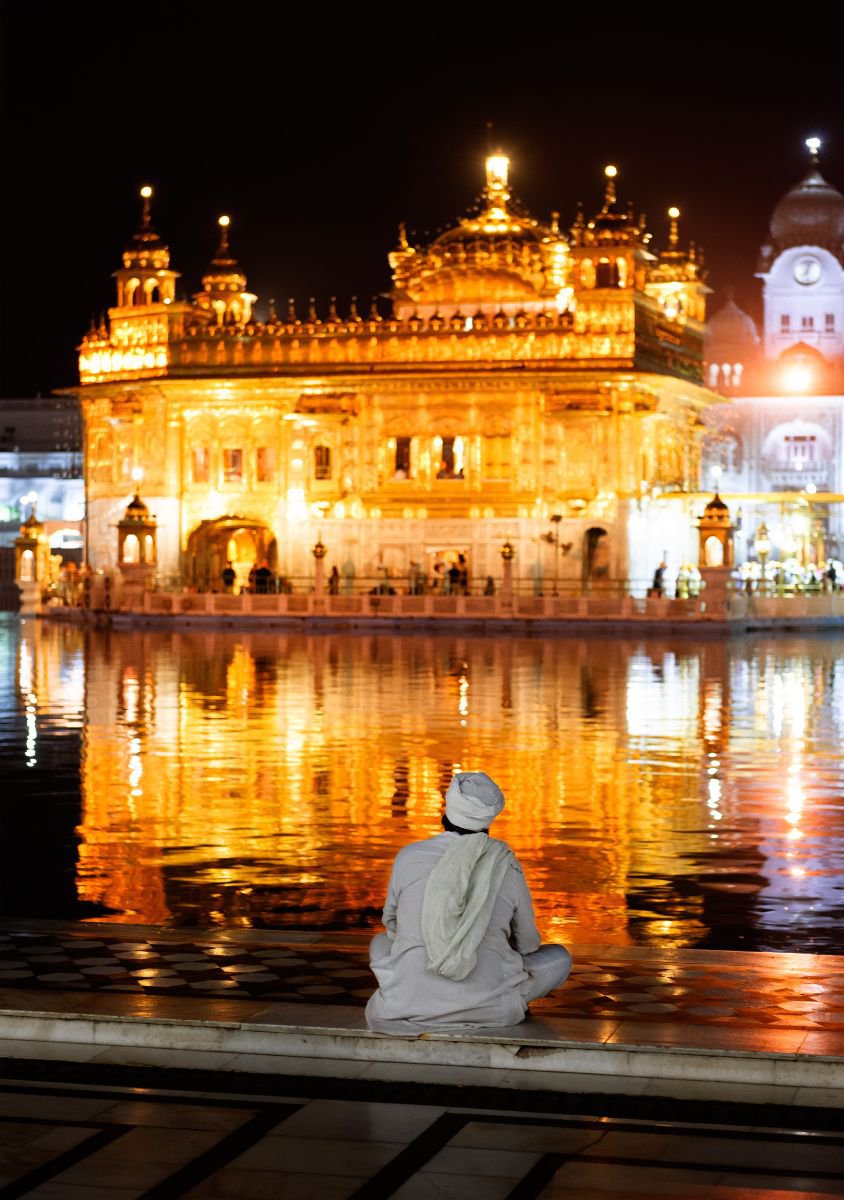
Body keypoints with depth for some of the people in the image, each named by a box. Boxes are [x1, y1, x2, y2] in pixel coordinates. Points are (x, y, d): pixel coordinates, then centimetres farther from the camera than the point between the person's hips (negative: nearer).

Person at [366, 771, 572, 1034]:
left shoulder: (408, 857, 2)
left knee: (381, 942, 34)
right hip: (489, 1013, 0)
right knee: (560, 958, 25)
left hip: (409, 1010, 0)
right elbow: (528, 945, 17)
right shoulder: (508, 869, 2)